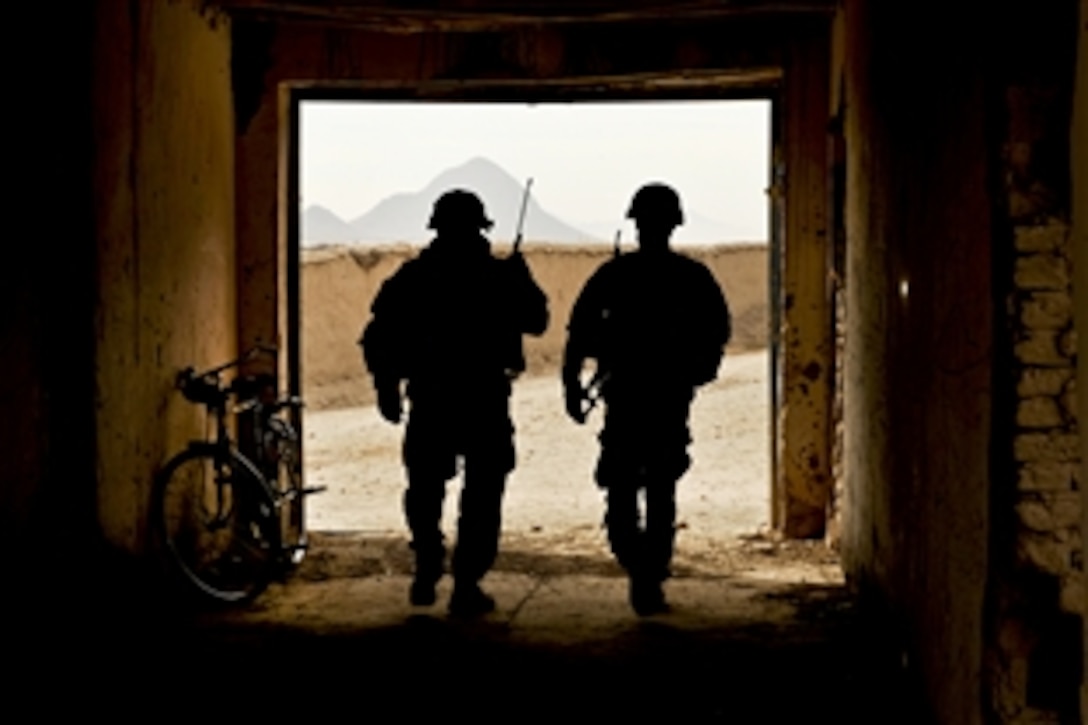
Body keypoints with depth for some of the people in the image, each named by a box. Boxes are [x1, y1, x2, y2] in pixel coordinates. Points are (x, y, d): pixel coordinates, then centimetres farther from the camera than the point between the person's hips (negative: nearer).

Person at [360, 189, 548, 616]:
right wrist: (522, 279, 23)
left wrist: (386, 389, 7)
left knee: (425, 490, 21)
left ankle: (427, 571, 17)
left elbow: (378, 338, -3)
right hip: (486, 404, -1)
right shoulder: (500, 277, -3)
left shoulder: (411, 278, 0)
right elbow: (536, 322, 10)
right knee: (482, 496, 7)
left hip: (429, 404, 1)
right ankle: (466, 585, 5)